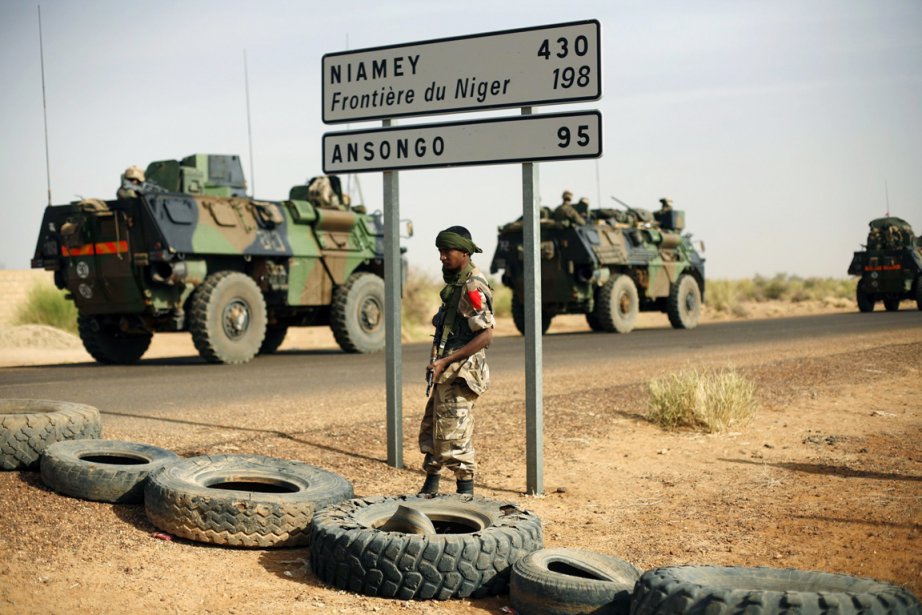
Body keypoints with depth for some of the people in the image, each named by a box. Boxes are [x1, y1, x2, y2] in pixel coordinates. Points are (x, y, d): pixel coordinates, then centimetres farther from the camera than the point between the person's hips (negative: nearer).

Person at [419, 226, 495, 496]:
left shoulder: (473, 287, -17)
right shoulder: (455, 283, 13)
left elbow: (485, 335, -23)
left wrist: (445, 361, -23)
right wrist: (439, 364, 16)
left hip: (459, 373, -10)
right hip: (448, 373, 10)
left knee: (453, 436, -5)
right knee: (430, 429, 17)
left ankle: (466, 493, 6)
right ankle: (429, 490, 29)